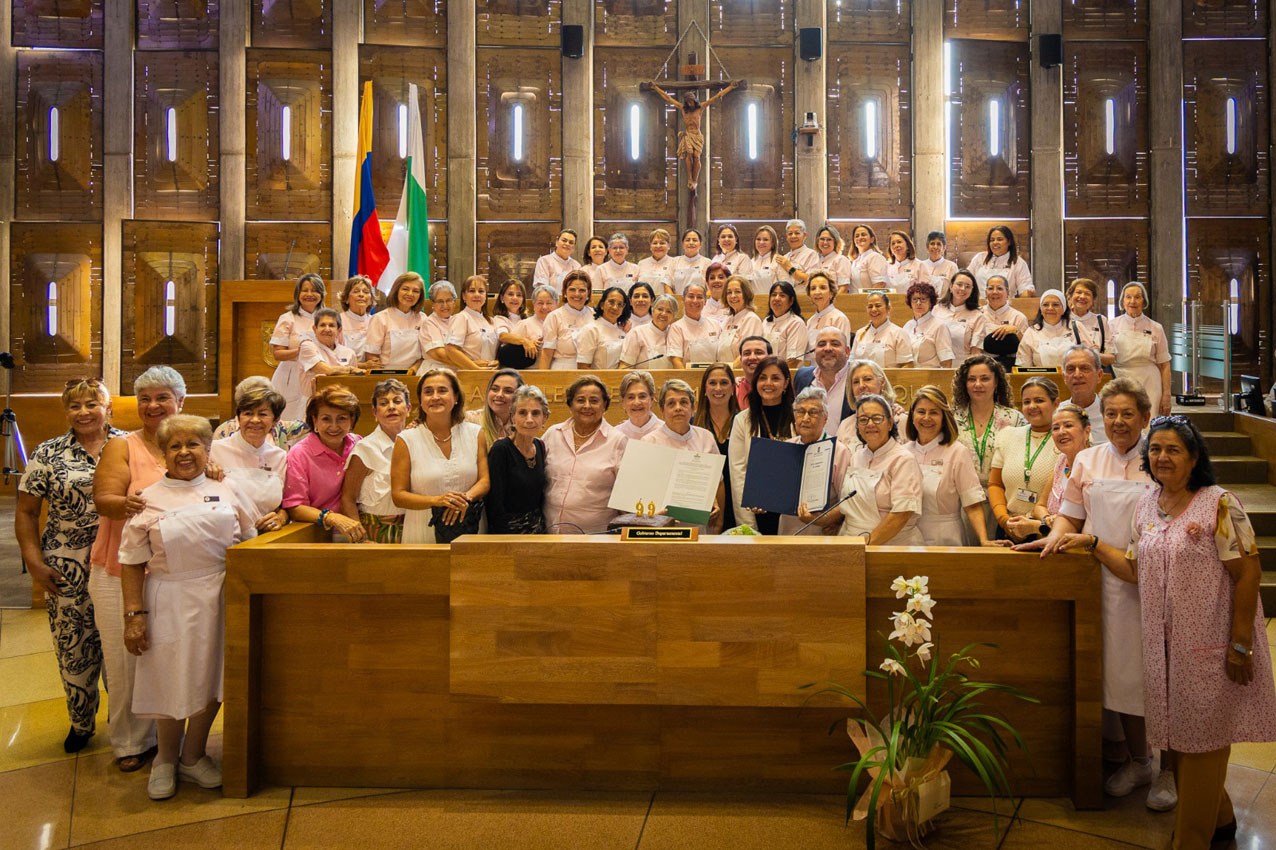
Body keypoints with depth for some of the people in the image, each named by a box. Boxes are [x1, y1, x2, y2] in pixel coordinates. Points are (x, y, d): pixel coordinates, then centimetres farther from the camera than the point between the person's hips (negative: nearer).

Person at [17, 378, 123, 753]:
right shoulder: (48, 454, 4)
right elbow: (26, 513, 5)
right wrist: (35, 563, -2)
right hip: (67, 572, 1)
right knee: (74, 650, 8)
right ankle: (81, 723, 28)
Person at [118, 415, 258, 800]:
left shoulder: (227, 492, 6)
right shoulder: (148, 500, 1)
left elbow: (250, 543, 16)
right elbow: (132, 563, -1)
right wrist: (134, 614, -6)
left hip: (221, 598, 2)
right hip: (170, 602, -2)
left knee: (212, 680, 9)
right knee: (172, 682, 7)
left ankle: (193, 757, 29)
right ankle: (165, 760, 30)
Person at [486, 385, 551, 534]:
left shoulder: (540, 446, 4)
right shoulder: (500, 449, -15)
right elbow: (495, 505, -17)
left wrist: (542, 529, 4)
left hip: (538, 529, 6)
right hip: (509, 529, -6)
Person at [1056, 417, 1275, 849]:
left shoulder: (1220, 504, -13)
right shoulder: (1146, 506, 7)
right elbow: (1136, 571, 10)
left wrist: (1240, 645, -17)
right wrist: (1091, 542, 1)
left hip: (1209, 645, -6)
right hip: (1164, 644, 6)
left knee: (1201, 738, 5)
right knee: (1178, 735, 15)